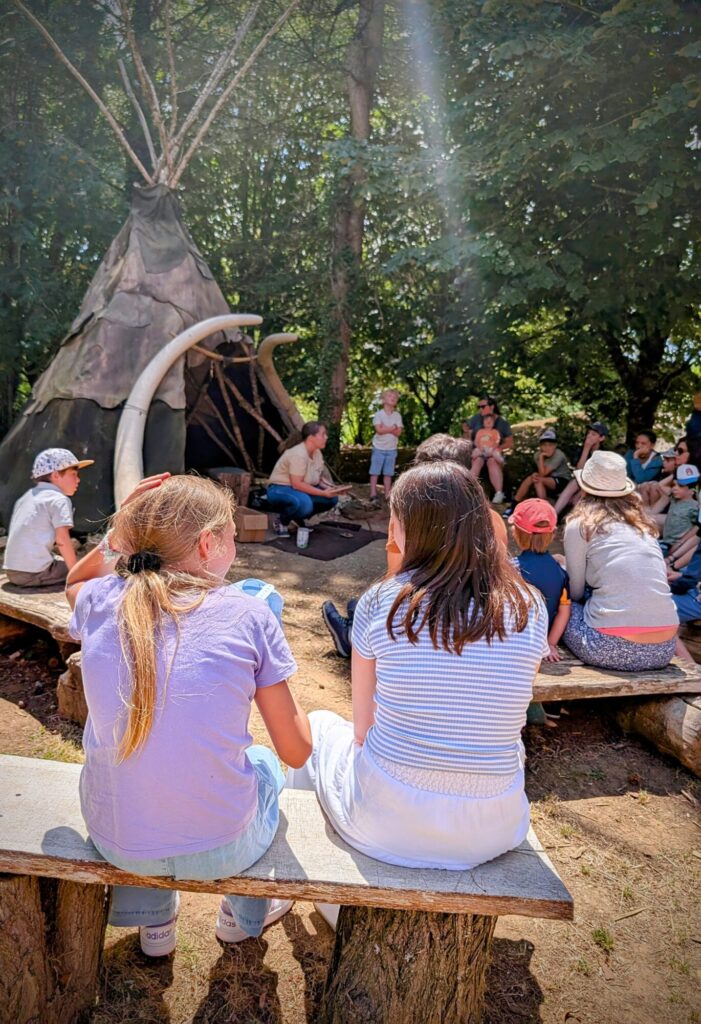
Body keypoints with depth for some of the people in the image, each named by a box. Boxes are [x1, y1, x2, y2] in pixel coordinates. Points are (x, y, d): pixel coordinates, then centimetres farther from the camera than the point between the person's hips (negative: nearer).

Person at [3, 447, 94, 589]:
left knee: (63, 561, 30)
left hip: (12, 571, 8)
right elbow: (62, 539, -18)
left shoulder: (26, 496, 19)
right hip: (35, 573, -8)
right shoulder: (59, 499, -8)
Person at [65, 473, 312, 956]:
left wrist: (118, 535, 2)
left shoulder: (101, 602, -8)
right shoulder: (249, 616, -15)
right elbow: (296, 751, -8)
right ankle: (245, 916, 51)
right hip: (221, 848, -2)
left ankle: (153, 920, 50)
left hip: (115, 841, 3)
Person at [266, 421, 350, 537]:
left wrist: (331, 489, -14)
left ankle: (299, 518, 10)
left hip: (300, 491, 9)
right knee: (304, 503, -39)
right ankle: (281, 521, -8)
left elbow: (317, 479, 6)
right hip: (280, 490, -9)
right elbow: (296, 484, -28)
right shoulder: (298, 455, -26)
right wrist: (323, 493, -27)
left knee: (332, 498, -7)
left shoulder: (317, 453, 2)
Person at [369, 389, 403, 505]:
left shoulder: (397, 416, 5)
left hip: (391, 449, 3)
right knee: (375, 472, 0)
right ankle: (373, 494, 4)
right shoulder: (378, 414, -5)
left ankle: (387, 495, 11)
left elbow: (398, 432, -6)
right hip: (379, 448, -3)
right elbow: (379, 430, -16)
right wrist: (392, 428, -10)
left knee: (388, 473, 7)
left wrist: (385, 428, -16)